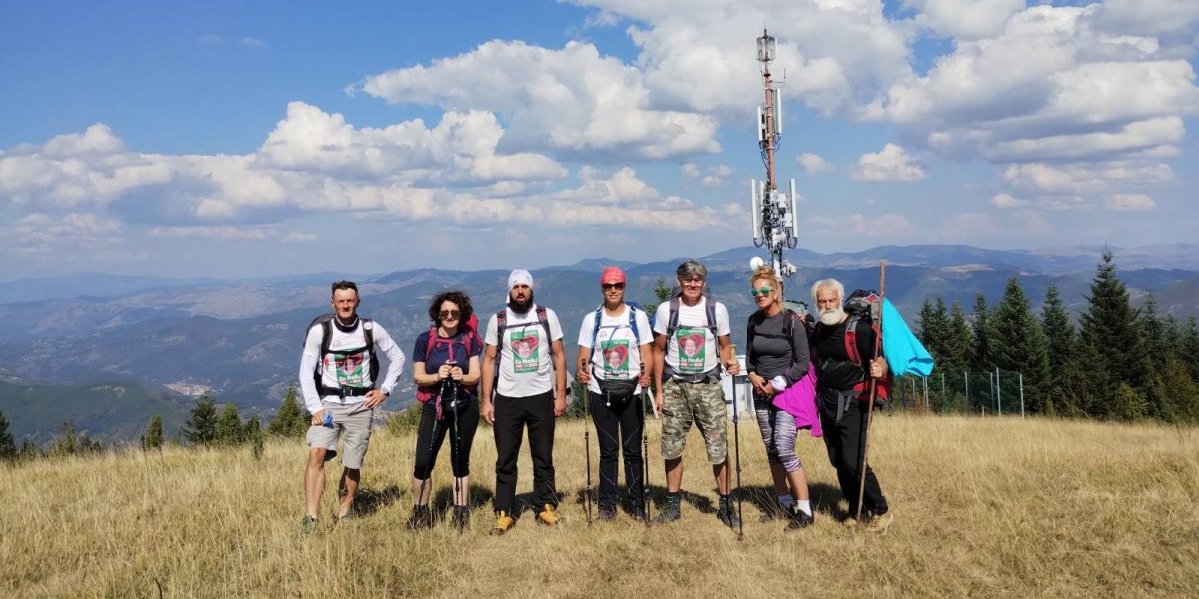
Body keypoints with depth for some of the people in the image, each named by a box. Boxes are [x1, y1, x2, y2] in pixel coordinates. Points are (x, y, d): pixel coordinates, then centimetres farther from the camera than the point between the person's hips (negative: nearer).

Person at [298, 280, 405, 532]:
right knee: (317, 453, -20)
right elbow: (306, 372, -3)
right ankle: (310, 519, -21)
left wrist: (384, 389, 5)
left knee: (353, 464, 4)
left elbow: (397, 357, 12)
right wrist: (315, 408, -10)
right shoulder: (320, 329, -4)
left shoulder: (371, 329, 0)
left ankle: (344, 516, 24)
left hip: (361, 405, 1)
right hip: (328, 403, -1)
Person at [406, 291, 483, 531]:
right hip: (434, 405, -1)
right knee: (423, 462, -7)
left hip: (465, 406, 1)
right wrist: (437, 376, -21)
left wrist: (462, 377, -23)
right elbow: (418, 376, -2)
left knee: (461, 461, 11)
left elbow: (476, 374, -2)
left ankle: (461, 512, 22)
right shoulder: (425, 339, -2)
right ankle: (420, 512, 10)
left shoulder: (470, 339, 0)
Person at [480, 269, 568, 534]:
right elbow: (489, 360, 3)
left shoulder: (547, 316, 2)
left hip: (541, 396, 0)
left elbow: (558, 355, 3)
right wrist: (486, 400, -3)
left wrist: (561, 394, -3)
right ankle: (503, 513, 12)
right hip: (507, 399, 0)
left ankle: (547, 507, 21)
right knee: (505, 460, 4)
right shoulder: (498, 320, 2)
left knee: (544, 457, 9)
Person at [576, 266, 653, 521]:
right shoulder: (591, 319, 6)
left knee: (633, 449, 3)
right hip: (601, 392, 0)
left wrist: (646, 374, -18)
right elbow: (584, 355, 4)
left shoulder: (638, 316, 5)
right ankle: (607, 504, 13)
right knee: (608, 450, 5)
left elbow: (646, 352, 1)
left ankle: (637, 504, 13)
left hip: (631, 391, 0)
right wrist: (582, 371, -18)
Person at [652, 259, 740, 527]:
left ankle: (726, 504, 12)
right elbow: (659, 351, 6)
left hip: (708, 385, 0)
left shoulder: (717, 309, 1)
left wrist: (731, 362, -14)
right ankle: (672, 504, 19)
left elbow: (725, 346, 10)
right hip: (675, 385, 1)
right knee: (672, 448, 6)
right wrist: (659, 391, 3)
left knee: (718, 448, -2)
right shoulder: (666, 310, 1)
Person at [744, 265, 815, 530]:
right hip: (761, 394, 6)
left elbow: (803, 363, -10)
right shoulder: (754, 321, 5)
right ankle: (785, 503, 23)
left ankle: (804, 509, -5)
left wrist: (777, 384, -13)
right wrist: (752, 375, -2)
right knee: (771, 450, 10)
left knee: (784, 449, -14)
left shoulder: (792, 321, -10)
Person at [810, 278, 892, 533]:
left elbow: (881, 362, -15)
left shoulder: (859, 328, -12)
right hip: (827, 404, 7)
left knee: (853, 462, -14)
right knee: (838, 462, 11)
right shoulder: (820, 328, 8)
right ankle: (857, 512, 24)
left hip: (852, 404, -7)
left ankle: (880, 511, 3)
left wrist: (880, 370, -38)